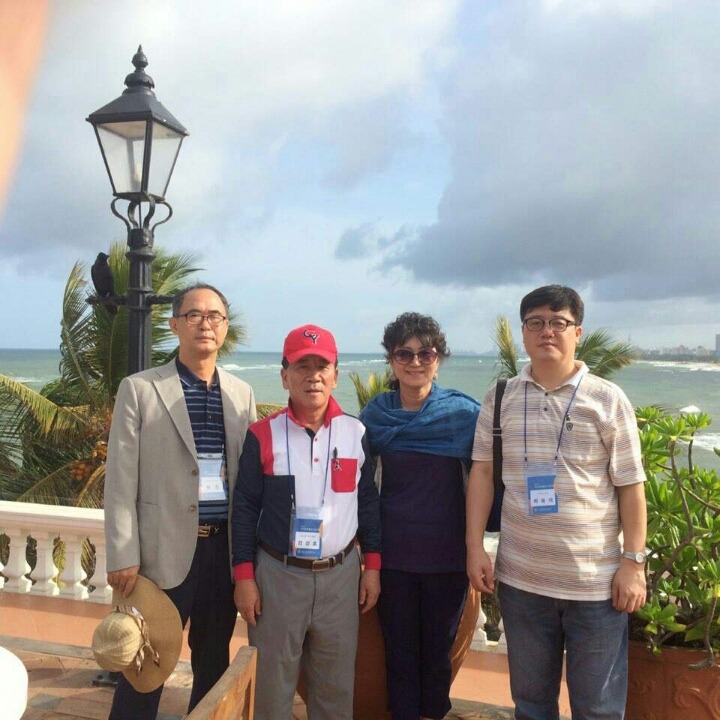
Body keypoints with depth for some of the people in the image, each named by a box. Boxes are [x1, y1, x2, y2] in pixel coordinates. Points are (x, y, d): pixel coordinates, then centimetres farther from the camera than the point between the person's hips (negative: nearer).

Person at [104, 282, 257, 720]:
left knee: (215, 658, 17)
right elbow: (121, 481, -6)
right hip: (165, 548, -3)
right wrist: (124, 556, -10)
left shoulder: (243, 395, 6)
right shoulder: (139, 389, -4)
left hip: (227, 547, 4)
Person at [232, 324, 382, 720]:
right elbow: (244, 509, -2)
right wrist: (244, 576, -5)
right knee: (271, 683, 10)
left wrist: (373, 566, 5)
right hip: (277, 574, -1)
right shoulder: (263, 435, -6)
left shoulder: (356, 433, 0)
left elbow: (369, 502, 6)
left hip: (341, 574, 2)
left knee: (336, 685, 14)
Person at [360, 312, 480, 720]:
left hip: (448, 553, -1)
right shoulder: (375, 414, -2)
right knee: (399, 652, 14)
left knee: (438, 652, 15)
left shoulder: (465, 413, -9)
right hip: (392, 552, 1)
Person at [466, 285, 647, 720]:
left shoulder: (608, 399, -4)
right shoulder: (501, 398, 3)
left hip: (596, 580, -2)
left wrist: (633, 563, -6)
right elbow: (482, 472, 3)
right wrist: (475, 548, -2)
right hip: (521, 576, 2)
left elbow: (631, 487, -2)